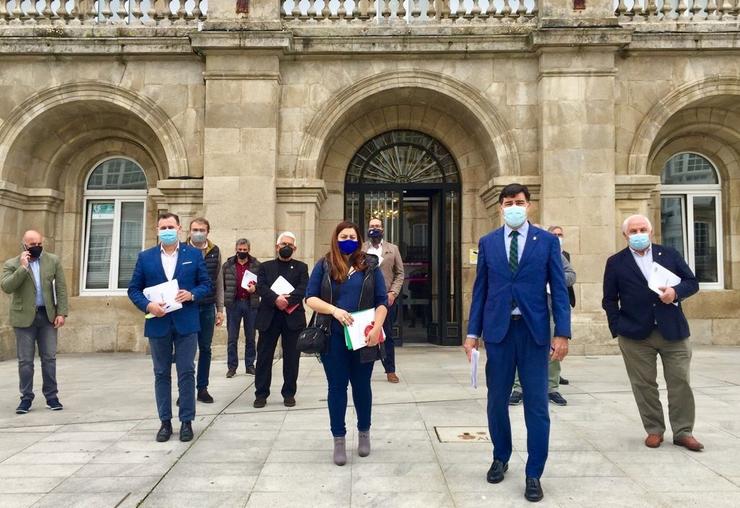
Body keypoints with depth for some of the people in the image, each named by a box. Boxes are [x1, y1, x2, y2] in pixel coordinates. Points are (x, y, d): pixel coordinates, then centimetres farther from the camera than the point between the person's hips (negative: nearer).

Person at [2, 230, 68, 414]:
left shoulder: (53, 260, 4)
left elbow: (61, 288, 3)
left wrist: (61, 312, -4)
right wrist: (22, 267, -19)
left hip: (48, 315, 2)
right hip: (24, 317, -1)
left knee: (49, 358, 5)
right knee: (25, 360, 4)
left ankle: (51, 396, 13)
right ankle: (26, 398, 14)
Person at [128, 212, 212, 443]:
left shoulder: (194, 254, 4)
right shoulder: (145, 257, 6)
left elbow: (207, 284, 4)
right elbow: (133, 289, 5)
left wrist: (192, 294, -15)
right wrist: (147, 305, -12)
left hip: (186, 322, -1)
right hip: (158, 323, 2)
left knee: (186, 372, 3)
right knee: (161, 374, 10)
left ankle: (186, 421, 13)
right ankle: (165, 422, 20)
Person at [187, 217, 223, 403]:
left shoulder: (215, 251, 4)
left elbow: (219, 281, 8)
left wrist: (220, 309, 6)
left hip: (208, 308, 3)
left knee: (205, 349, 9)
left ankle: (202, 388, 20)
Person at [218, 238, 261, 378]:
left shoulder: (256, 265, 3)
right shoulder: (228, 265, 5)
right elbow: (222, 285, 4)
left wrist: (255, 287, -16)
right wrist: (221, 304, -2)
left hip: (251, 303, 0)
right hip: (233, 304, 0)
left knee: (250, 337, 8)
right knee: (232, 337, 4)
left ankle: (250, 365, 17)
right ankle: (232, 366, 12)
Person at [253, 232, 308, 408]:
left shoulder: (301, 267, 10)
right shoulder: (265, 266, 12)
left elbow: (303, 289, -5)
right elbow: (261, 287, -4)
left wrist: (287, 299, -20)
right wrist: (276, 299, -20)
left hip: (292, 317, 0)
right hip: (269, 317, 1)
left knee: (291, 357, 5)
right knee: (264, 356, 4)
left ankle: (289, 393, 17)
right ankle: (261, 393, 14)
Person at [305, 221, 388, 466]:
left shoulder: (369, 265, 4)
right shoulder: (324, 265, 3)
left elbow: (382, 301, 1)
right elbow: (310, 298, -2)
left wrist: (376, 328, -14)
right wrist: (334, 310, -18)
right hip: (333, 338, 0)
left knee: (361, 386, 13)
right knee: (337, 387, 6)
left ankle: (364, 432, 33)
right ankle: (339, 439, 20)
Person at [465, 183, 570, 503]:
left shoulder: (547, 241, 2)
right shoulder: (487, 242, 7)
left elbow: (559, 290, 0)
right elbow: (480, 290, 7)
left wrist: (562, 332, -7)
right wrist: (473, 332, 3)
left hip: (534, 330, -1)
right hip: (498, 329, 2)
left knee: (536, 404, 3)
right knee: (496, 400, 12)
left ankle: (533, 474, 17)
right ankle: (501, 458, 33)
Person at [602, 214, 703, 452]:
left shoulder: (670, 254, 7)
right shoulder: (615, 262, 3)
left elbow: (692, 282, 8)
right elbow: (610, 300, 3)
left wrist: (676, 292, -13)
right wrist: (617, 329, -6)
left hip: (673, 330, 1)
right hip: (635, 334, -1)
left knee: (680, 382, 6)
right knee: (644, 385, 6)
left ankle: (683, 431, 19)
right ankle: (654, 430, 20)